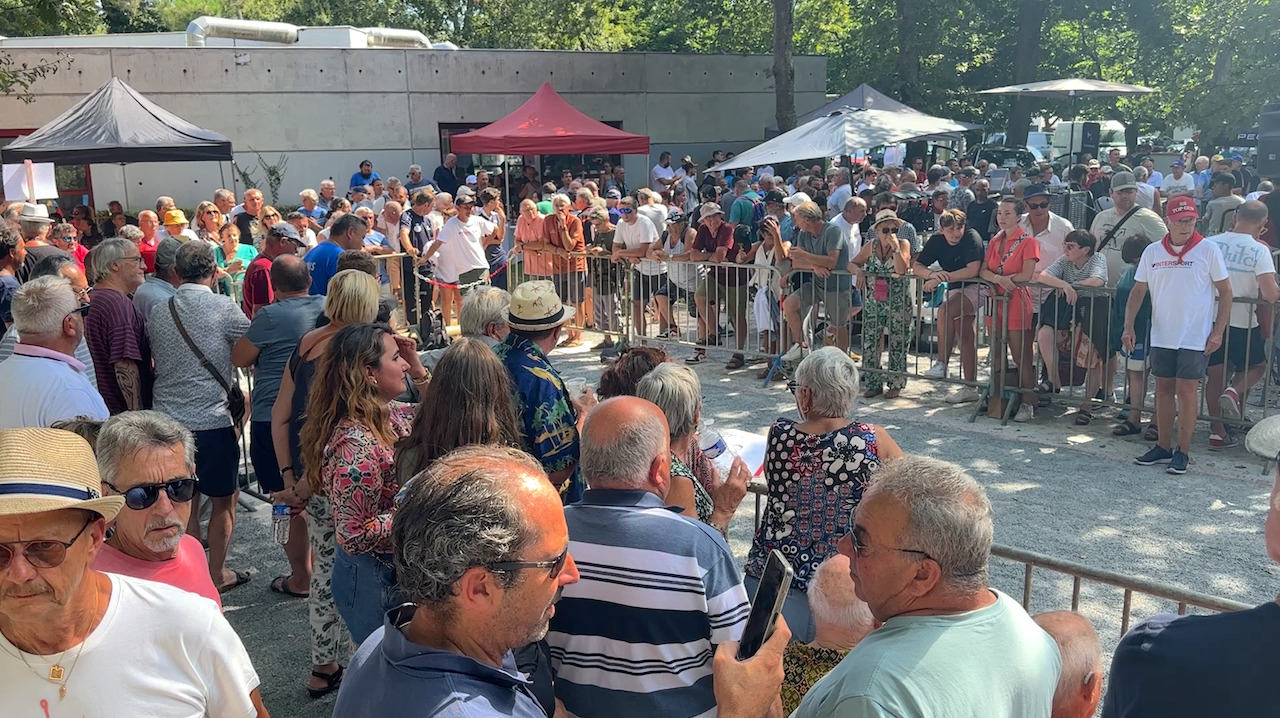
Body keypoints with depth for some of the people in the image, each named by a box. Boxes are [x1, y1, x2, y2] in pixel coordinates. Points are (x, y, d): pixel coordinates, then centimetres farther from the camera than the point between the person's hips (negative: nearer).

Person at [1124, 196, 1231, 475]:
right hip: (1162, 335, 3)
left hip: (1195, 336, -3)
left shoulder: (1208, 249, -5)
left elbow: (1225, 291, -2)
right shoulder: (1153, 252, 3)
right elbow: (1138, 290, 8)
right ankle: (1164, 446, 20)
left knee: (1186, 390, -2)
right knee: (1163, 388, 9)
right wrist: (1128, 326, -3)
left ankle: (1182, 451, 8)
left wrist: (1218, 331, -9)